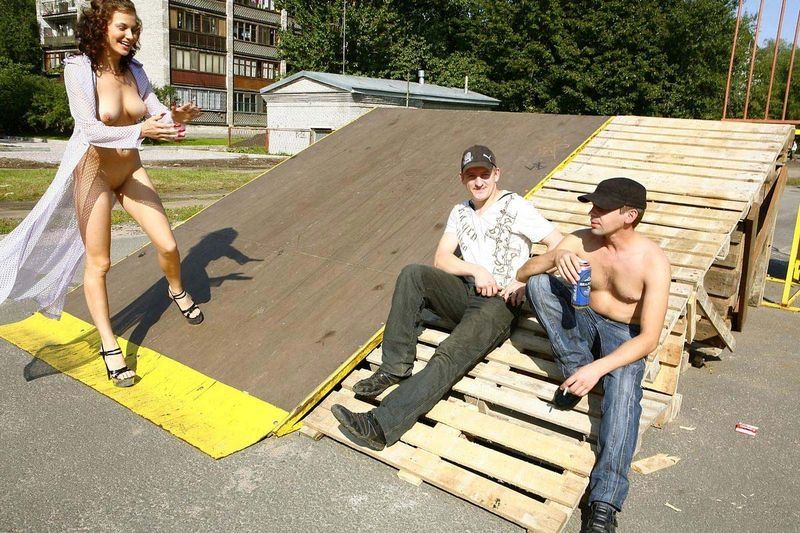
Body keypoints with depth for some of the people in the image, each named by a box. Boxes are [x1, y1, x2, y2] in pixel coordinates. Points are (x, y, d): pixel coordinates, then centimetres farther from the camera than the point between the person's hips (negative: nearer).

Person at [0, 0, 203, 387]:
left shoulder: (134, 70, -1)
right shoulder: (78, 69, -17)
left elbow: (159, 115, -3)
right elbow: (89, 129, -27)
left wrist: (177, 118, -27)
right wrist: (141, 131, -41)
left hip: (131, 171, 5)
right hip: (93, 172, -5)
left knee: (167, 245, 1)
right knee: (98, 264, 1)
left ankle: (176, 290, 35)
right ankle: (109, 347, 12)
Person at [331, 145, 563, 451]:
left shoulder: (515, 207, 2)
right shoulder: (460, 212, 19)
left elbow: (558, 245, -4)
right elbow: (441, 259, 9)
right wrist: (476, 269, -8)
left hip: (499, 302, -6)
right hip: (465, 290, 6)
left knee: (449, 358, -29)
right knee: (413, 274, -23)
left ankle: (381, 426, -36)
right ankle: (395, 368, -20)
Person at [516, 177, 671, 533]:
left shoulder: (653, 262, -19)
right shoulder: (581, 241, -9)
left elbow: (649, 338, -22)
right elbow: (522, 273, -7)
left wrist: (597, 368, -34)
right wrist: (555, 257, -30)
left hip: (624, 336, -4)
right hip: (583, 321, 4)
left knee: (623, 388, -36)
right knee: (538, 283, -21)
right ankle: (576, 367, -12)